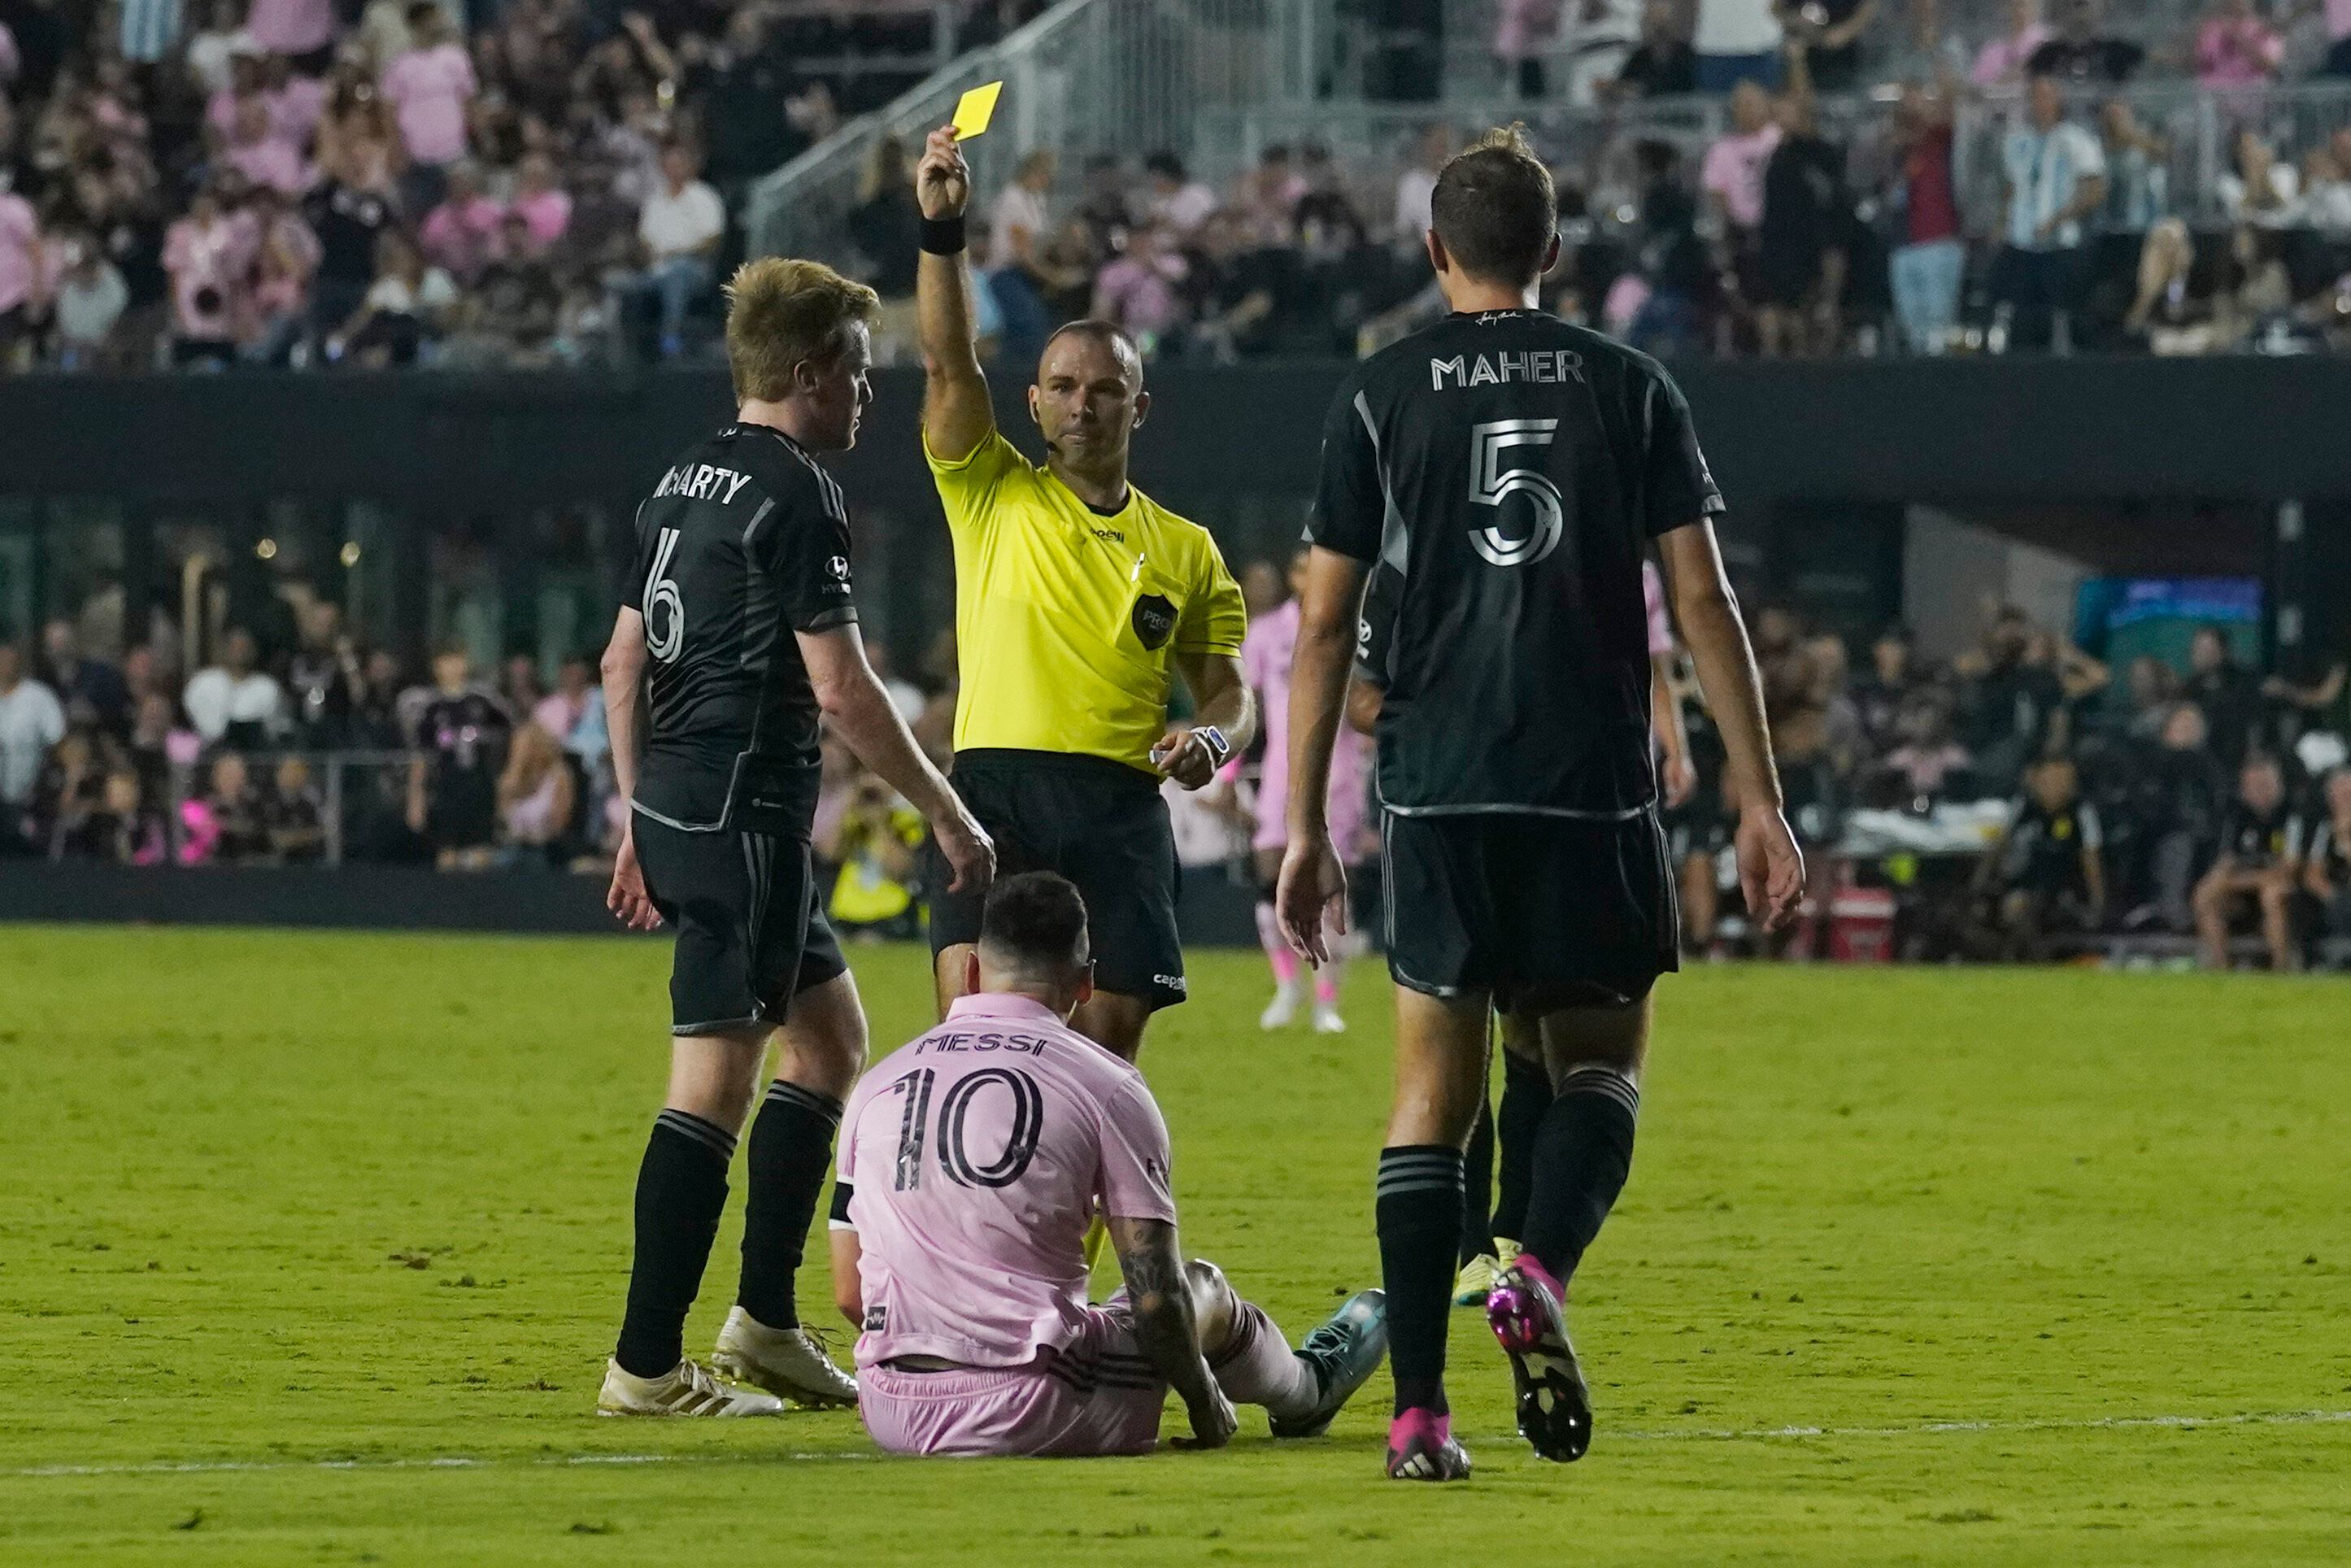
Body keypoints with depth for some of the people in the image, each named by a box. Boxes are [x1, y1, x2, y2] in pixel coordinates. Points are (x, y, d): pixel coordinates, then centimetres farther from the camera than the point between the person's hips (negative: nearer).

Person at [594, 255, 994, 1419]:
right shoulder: (796, 493, -13)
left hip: (673, 802, 10)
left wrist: (638, 820, 24)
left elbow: (624, 662, 19)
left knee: (831, 1037, 18)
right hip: (743, 810, -10)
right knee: (714, 1080, -8)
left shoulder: (684, 482, 15)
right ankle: (646, 1367, -9)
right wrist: (947, 814, -8)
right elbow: (840, 688, -16)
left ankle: (764, 1322, 18)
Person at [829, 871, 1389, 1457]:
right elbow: (1156, 1291, -7)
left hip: (890, 1422, 4)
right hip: (1030, 1422, -4)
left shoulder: (879, 1081, 8)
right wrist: (1204, 1403, 11)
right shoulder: (1106, 1083, -5)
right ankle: (1305, 1387, 54)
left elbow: (849, 1294, 12)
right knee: (1202, 1291, 24)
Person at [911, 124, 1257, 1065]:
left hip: (1121, 802, 2)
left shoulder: (1186, 550, 17)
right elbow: (947, 365, -1)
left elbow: (1227, 688, 20)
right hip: (999, 778, -2)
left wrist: (1211, 737, -4)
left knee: (1108, 1039, -3)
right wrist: (942, 228, -13)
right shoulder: (992, 497, 12)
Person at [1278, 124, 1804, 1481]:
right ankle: (1542, 1277, -18)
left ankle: (1420, 1409, -3)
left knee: (1434, 1089, 6)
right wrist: (1759, 799, 3)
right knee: (1602, 1064, 12)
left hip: (1440, 794, 0)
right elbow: (1703, 599, 1)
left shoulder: (1381, 397, 5)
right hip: (1597, 793, 0)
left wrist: (1307, 831, 8)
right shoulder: (1630, 389, 5)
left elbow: (1325, 623, 3)